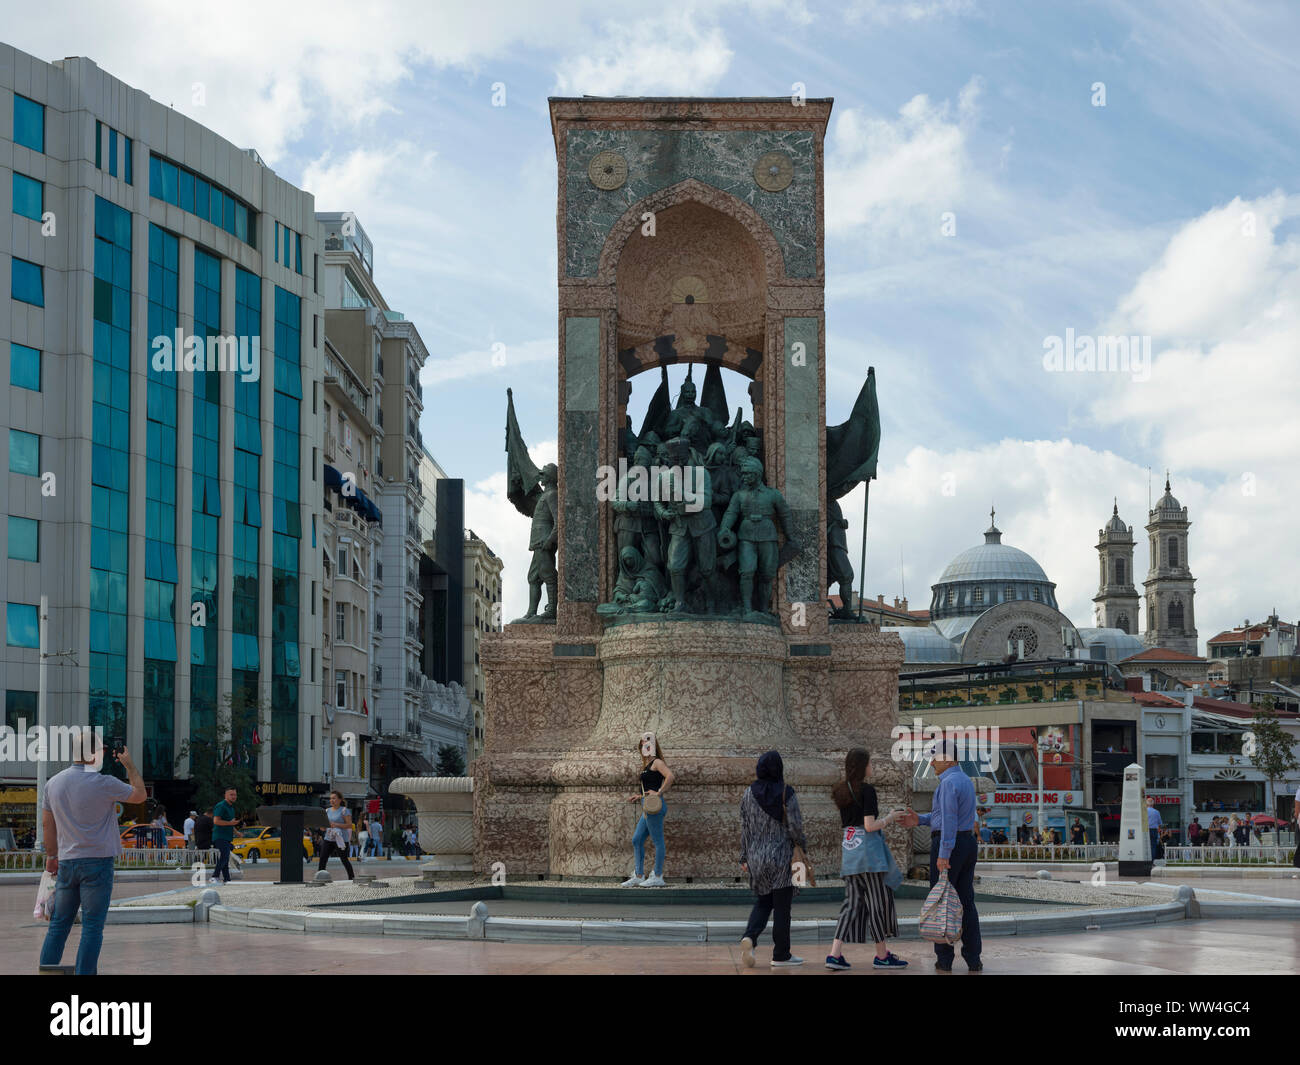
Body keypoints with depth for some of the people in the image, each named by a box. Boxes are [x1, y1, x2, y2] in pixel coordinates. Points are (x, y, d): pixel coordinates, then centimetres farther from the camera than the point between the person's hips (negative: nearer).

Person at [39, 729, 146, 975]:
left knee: (59, 924, 11)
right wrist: (129, 765, 11)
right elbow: (140, 795, 1)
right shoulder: (103, 783, -12)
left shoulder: (53, 783, 5)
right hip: (97, 862, -5)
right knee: (92, 926, -2)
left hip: (66, 862, 5)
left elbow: (48, 824, 13)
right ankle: (84, 973, -4)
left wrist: (52, 856, 24)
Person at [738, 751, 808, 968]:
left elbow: (745, 827, 6)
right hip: (781, 856, -4)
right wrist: (803, 845, 8)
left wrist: (744, 857, 13)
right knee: (782, 906, 4)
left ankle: (749, 936, -7)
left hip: (756, 856, 4)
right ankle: (780, 955, 9)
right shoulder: (786, 793, -9)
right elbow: (795, 826, -10)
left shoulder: (749, 793, 2)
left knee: (763, 901, 18)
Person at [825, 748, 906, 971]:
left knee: (852, 901, 8)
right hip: (867, 848, -8)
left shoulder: (842, 791, 12)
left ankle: (835, 954, -2)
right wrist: (889, 818, 0)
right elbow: (870, 826, -17)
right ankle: (882, 956, 10)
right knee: (877, 900, 3)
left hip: (848, 849, 8)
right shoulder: (867, 790, -12)